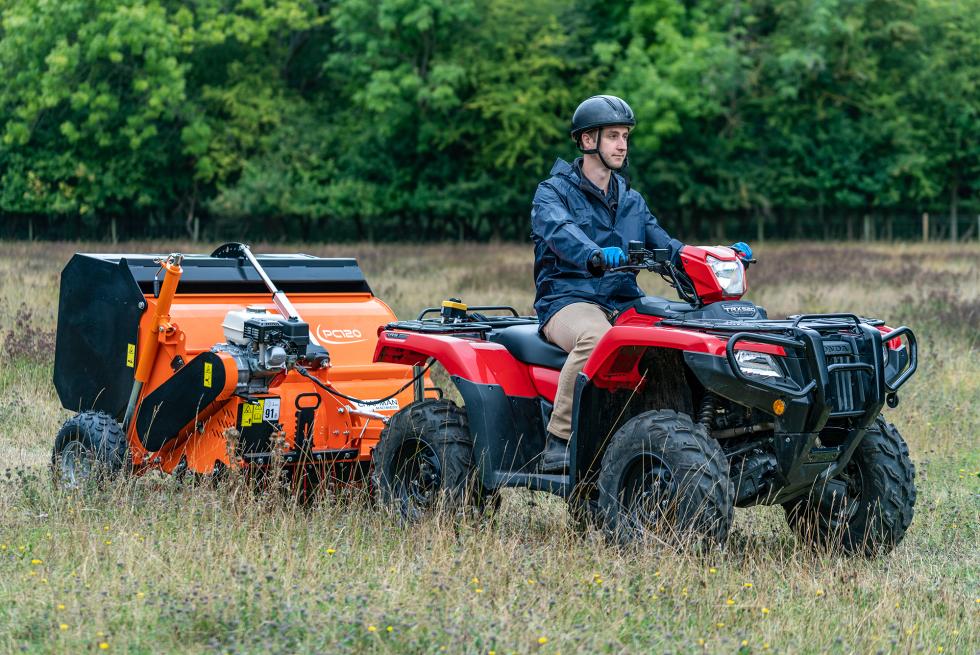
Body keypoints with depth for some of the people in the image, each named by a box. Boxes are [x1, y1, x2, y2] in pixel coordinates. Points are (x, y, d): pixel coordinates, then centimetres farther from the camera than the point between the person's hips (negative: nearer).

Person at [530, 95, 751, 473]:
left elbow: (664, 247, 17)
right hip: (568, 301, -5)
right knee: (595, 338, -41)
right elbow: (561, 232, -20)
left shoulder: (631, 201, 23)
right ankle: (558, 442, -34)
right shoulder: (553, 192, 2)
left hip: (625, 304, 5)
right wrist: (596, 255, -44)